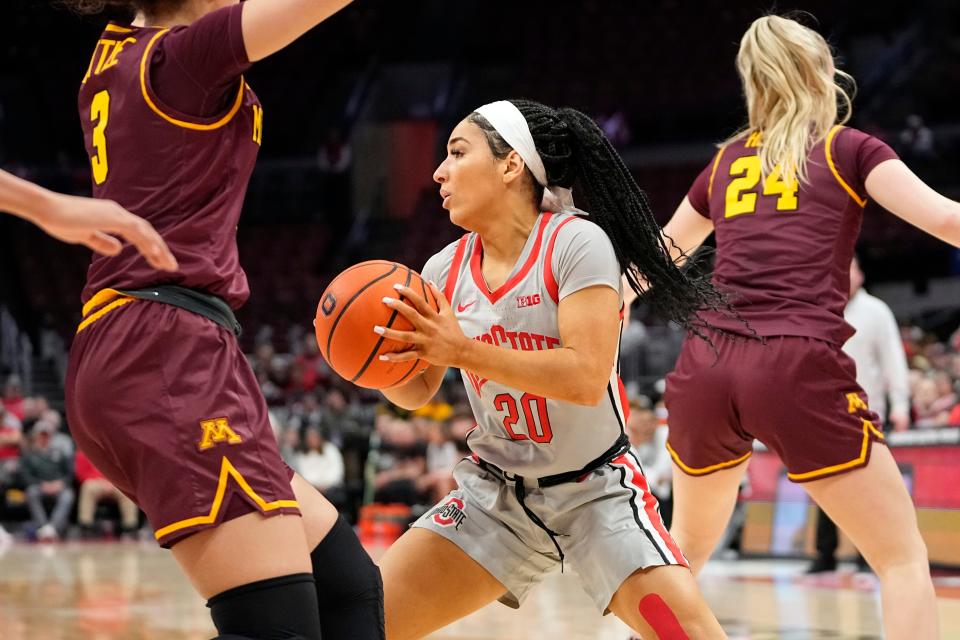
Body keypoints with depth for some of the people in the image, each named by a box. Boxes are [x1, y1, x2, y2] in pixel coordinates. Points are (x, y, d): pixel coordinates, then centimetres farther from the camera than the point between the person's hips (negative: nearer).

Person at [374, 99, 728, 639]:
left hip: (596, 489, -5)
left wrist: (462, 350, -32)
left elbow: (586, 377, -29)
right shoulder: (447, 270, -1)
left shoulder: (576, 242, -18)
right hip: (496, 491, 5)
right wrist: (381, 357, -17)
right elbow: (416, 393, 6)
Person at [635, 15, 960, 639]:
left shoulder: (725, 162, 21)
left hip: (706, 368, 5)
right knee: (905, 559, 3)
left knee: (688, 546, 28)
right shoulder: (850, 150, 9)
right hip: (797, 369, -5)